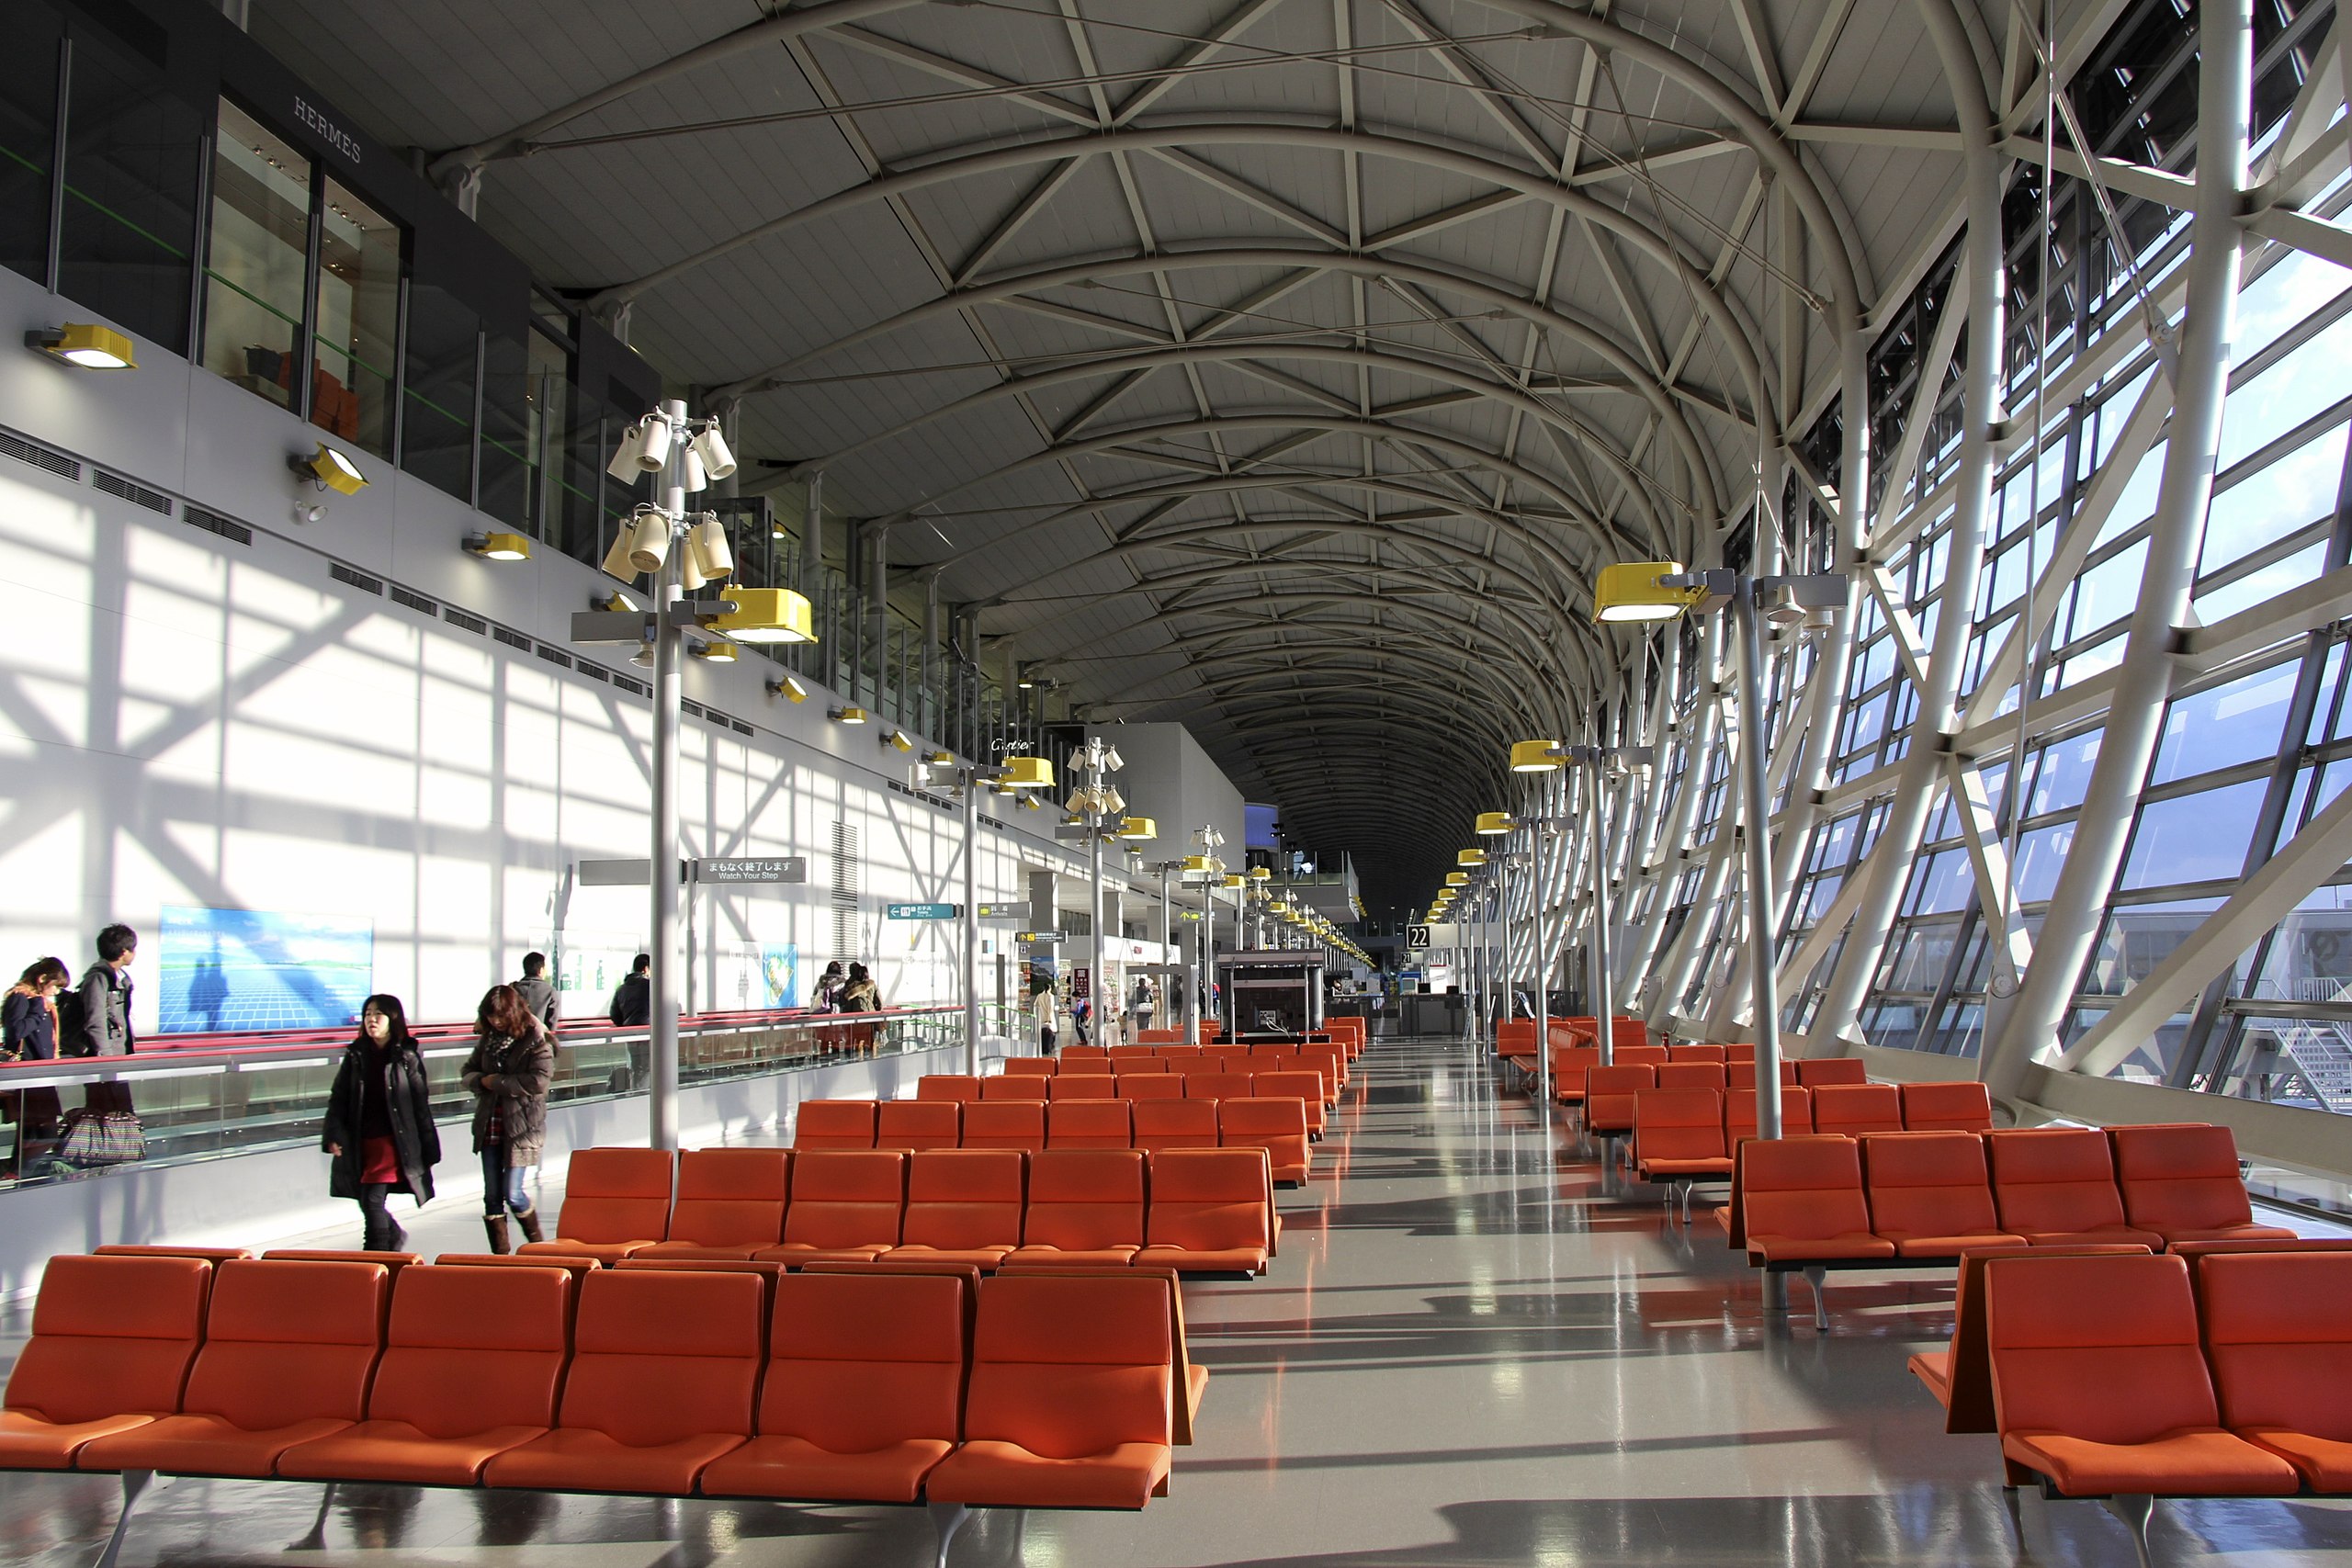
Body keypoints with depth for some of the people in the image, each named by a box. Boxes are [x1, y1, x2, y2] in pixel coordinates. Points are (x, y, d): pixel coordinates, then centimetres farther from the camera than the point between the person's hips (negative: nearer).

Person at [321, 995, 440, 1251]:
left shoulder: (407, 1057, -2)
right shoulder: (355, 1055, 8)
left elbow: (421, 1104, -2)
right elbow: (338, 1098, 8)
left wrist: (428, 1151, -3)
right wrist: (333, 1135, -6)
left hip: (392, 1141, -4)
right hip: (360, 1144, 4)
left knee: (373, 1201, -10)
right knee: (367, 1202, 9)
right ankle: (394, 1236, 35)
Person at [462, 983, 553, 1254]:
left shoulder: (536, 1040, -10)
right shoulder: (487, 1039, 9)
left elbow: (540, 1080, -20)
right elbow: (468, 1072, 17)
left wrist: (497, 1082, -15)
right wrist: (481, 1081, -6)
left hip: (523, 1127, -6)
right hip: (490, 1127, 6)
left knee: (513, 1194, -5)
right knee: (492, 1196, 7)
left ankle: (538, 1245, 17)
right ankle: (499, 1255, 17)